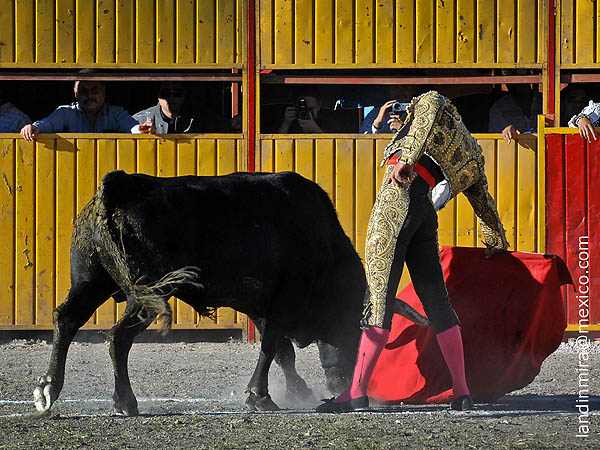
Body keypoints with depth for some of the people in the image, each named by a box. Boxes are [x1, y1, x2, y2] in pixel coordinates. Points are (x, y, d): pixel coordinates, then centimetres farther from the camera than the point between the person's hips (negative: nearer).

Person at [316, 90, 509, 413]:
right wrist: (497, 241, 59)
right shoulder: (470, 156, 31)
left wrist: (407, 158, -20)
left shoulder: (434, 102, 17)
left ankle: (356, 392, -17)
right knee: (436, 300, 11)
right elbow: (484, 202, 42)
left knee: (379, 294, -12)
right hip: (426, 215, 7)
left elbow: (429, 108, -9)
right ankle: (461, 392, 9)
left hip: (399, 196, -6)